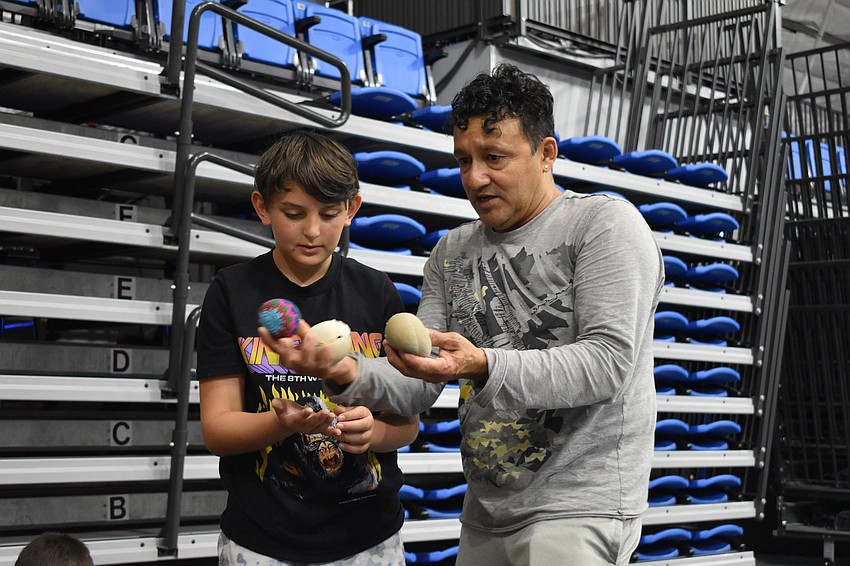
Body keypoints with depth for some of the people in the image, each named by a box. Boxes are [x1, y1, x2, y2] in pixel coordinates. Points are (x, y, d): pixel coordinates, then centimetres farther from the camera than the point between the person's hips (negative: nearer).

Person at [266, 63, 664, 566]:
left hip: (580, 506, -6)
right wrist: (349, 374, -15)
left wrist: (483, 368, -29)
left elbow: (608, 363, -18)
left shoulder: (606, 222, -7)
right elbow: (416, 389, 6)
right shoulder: (453, 252, 11)